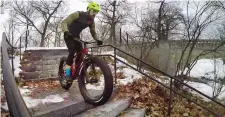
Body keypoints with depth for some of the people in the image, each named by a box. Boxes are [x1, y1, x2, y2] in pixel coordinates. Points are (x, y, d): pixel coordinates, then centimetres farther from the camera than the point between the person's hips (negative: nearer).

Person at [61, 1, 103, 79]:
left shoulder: (91, 21, -5)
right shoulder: (78, 14, -23)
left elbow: (93, 32, 3)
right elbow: (64, 22, -27)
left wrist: (97, 40, -17)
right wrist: (66, 32, -47)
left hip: (76, 36, 6)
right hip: (69, 35, -6)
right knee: (72, 51, -26)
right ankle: (67, 67, -11)